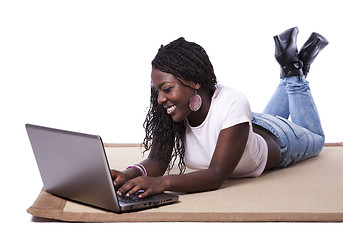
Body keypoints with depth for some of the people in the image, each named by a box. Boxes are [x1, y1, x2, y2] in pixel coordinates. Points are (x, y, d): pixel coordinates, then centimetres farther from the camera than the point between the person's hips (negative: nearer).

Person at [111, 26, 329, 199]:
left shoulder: (233, 104, -49)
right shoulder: (173, 109, -33)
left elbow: (217, 176, -54)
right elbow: (157, 160, -35)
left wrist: (162, 182, -70)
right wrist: (130, 174, -59)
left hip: (276, 138, -4)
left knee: (315, 138, 32)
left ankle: (296, 73, 35)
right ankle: (288, 74, 47)